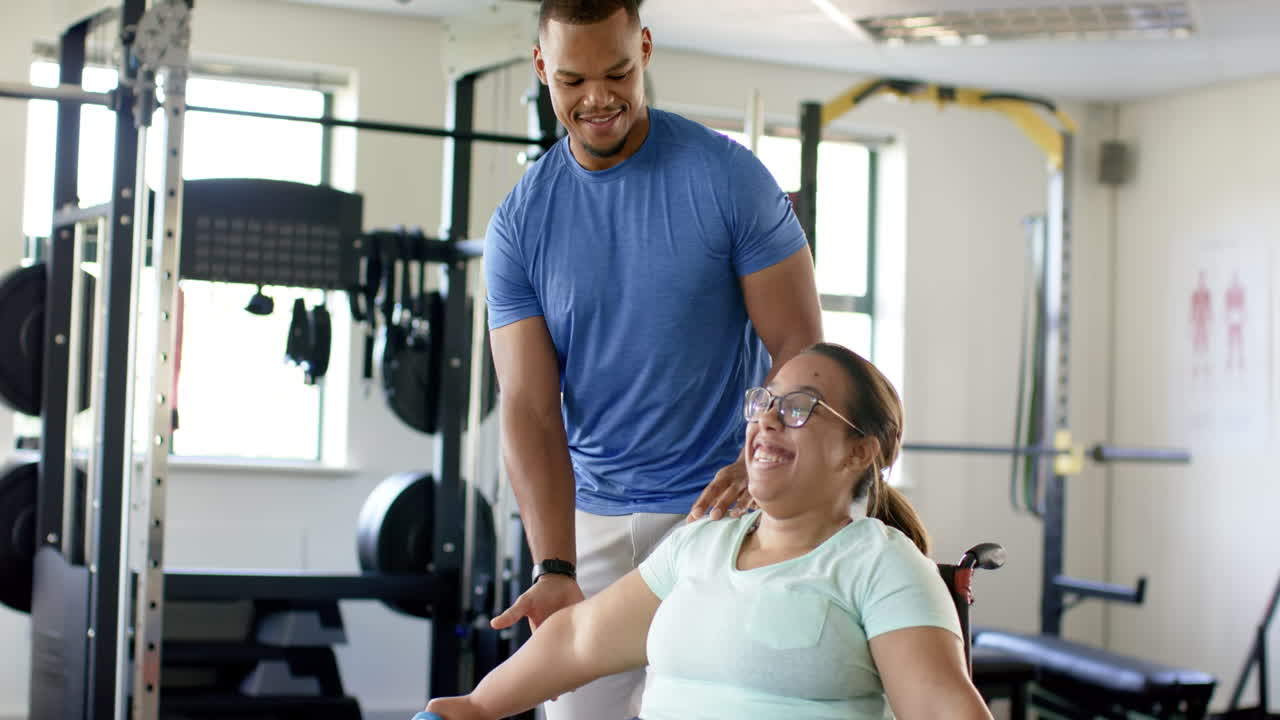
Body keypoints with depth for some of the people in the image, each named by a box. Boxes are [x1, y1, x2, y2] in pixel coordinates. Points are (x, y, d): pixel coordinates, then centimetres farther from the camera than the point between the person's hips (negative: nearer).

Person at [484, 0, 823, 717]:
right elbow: (530, 406, -7)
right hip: (591, 519, 3)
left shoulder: (729, 176, -7)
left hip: (719, 507, -2)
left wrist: (755, 463, -28)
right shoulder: (518, 224, -1)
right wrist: (554, 569, -21)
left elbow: (800, 347, -8)